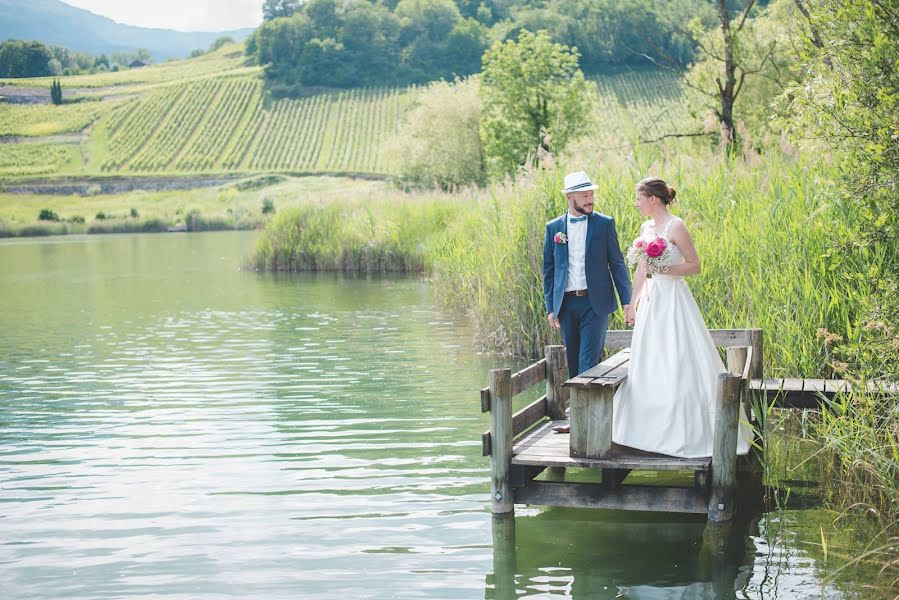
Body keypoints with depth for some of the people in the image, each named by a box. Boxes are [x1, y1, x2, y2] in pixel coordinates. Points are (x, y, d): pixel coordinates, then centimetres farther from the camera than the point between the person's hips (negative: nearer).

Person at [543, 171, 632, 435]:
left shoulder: (604, 224, 1)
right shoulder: (554, 228, 6)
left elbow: (617, 263, 2)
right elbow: (548, 270, 10)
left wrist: (627, 300, -4)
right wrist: (550, 307, 5)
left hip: (595, 303, -3)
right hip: (566, 304, 3)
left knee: (589, 362, -8)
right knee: (573, 363, 8)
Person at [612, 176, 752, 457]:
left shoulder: (675, 227, -11)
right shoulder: (646, 228, 12)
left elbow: (695, 266, -10)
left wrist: (664, 269, -23)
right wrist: (632, 304, 19)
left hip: (673, 300, -8)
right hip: (651, 300, 8)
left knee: (678, 366, -6)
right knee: (648, 366, 10)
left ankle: (690, 431, 1)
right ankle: (657, 430, 19)